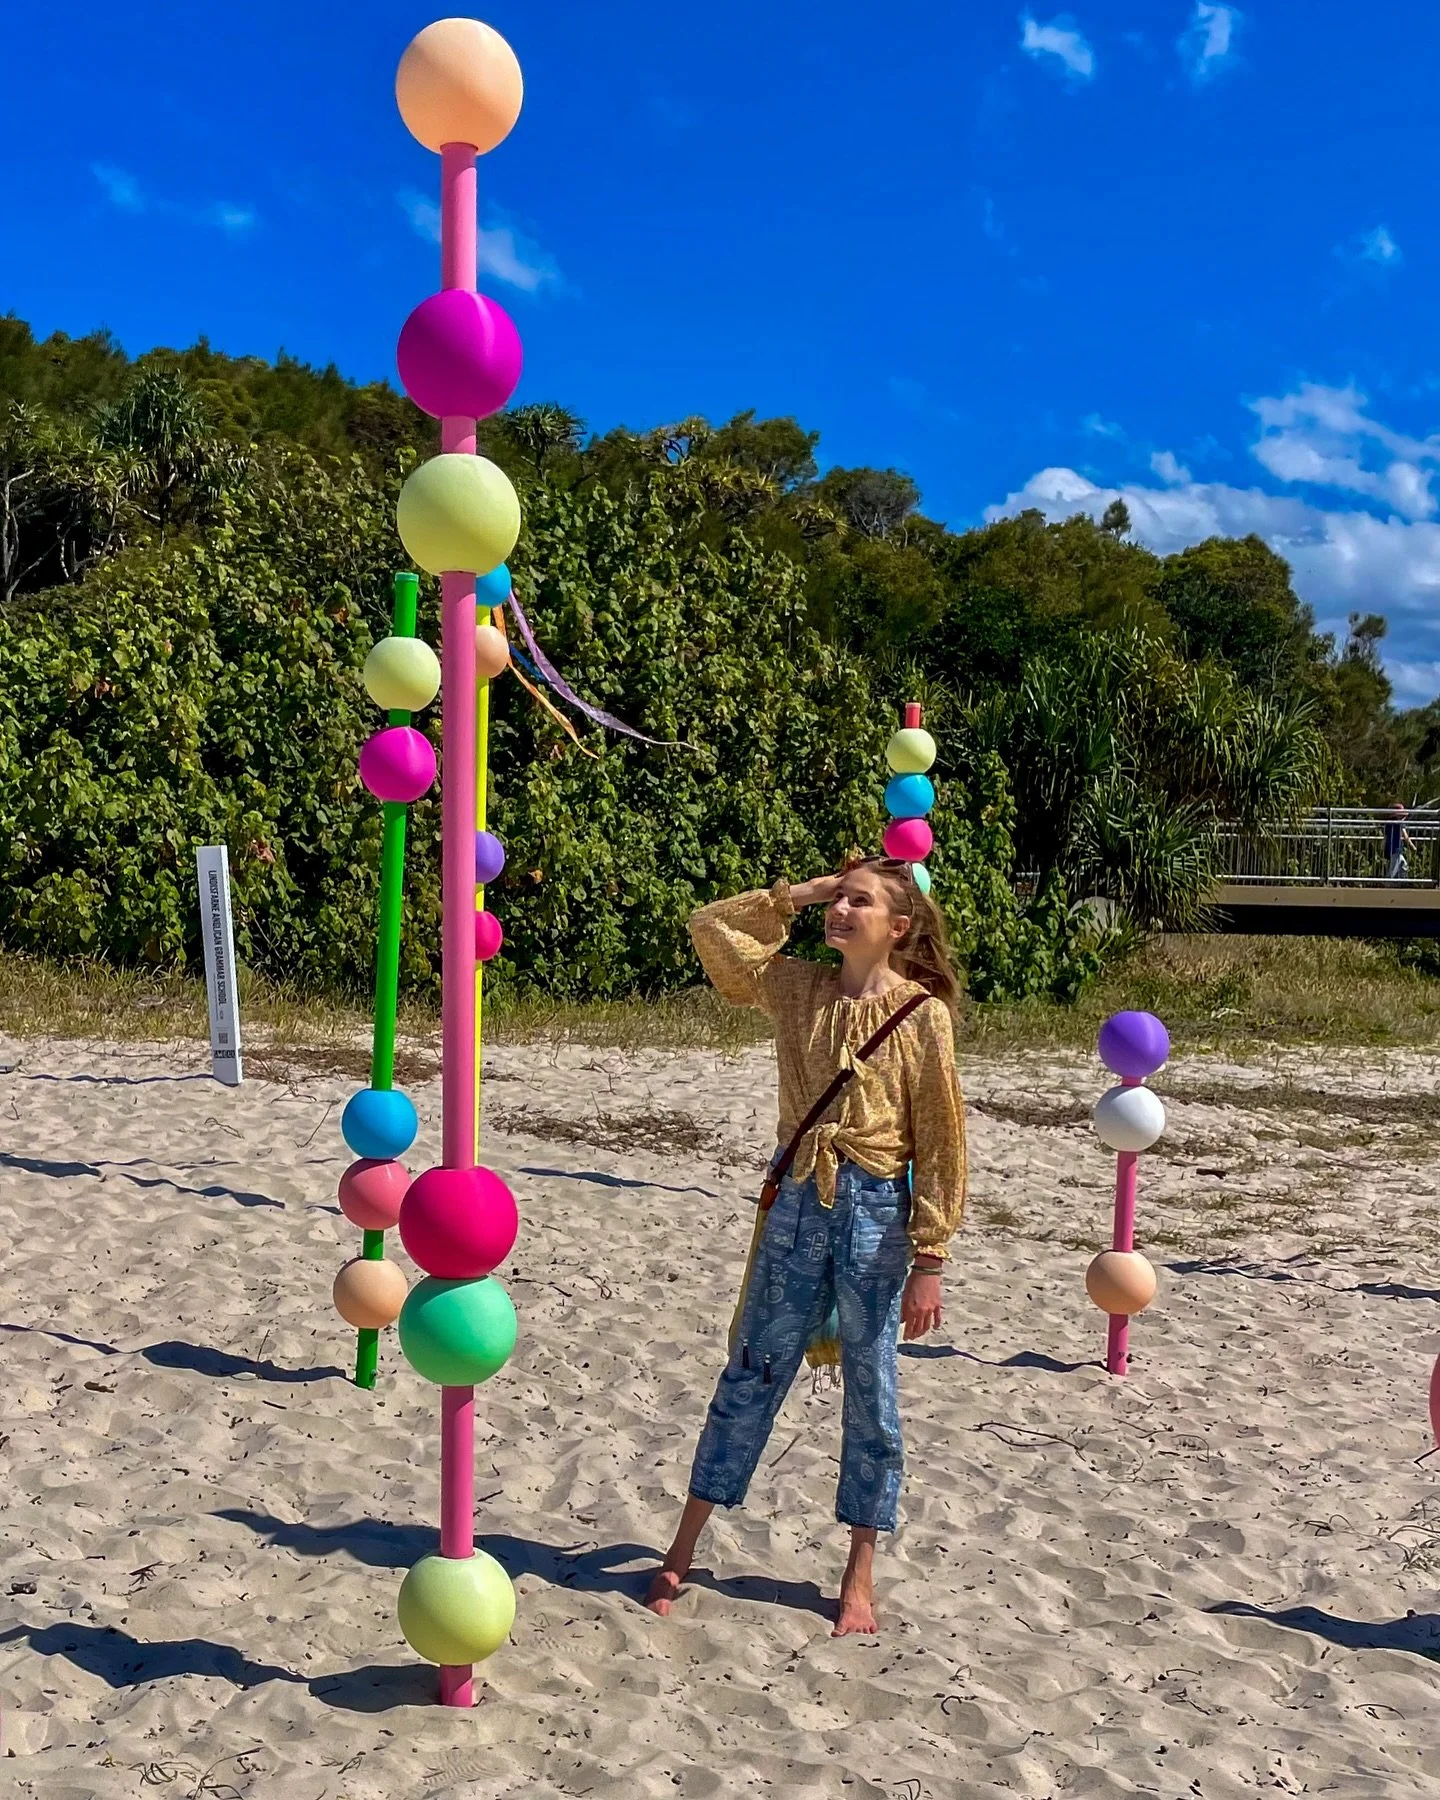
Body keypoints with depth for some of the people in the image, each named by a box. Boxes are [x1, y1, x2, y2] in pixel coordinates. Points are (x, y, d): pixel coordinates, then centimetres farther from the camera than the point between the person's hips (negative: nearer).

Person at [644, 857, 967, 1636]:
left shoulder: (922, 1013, -7)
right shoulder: (797, 987, 3)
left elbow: (942, 1142, -8)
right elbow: (710, 927, 6)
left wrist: (929, 1258, -10)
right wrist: (793, 895, -1)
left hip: (876, 1212, -3)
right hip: (798, 1201, 3)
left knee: (870, 1390, 8)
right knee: (751, 1373, 9)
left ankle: (860, 1578, 23)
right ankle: (682, 1551, 20)